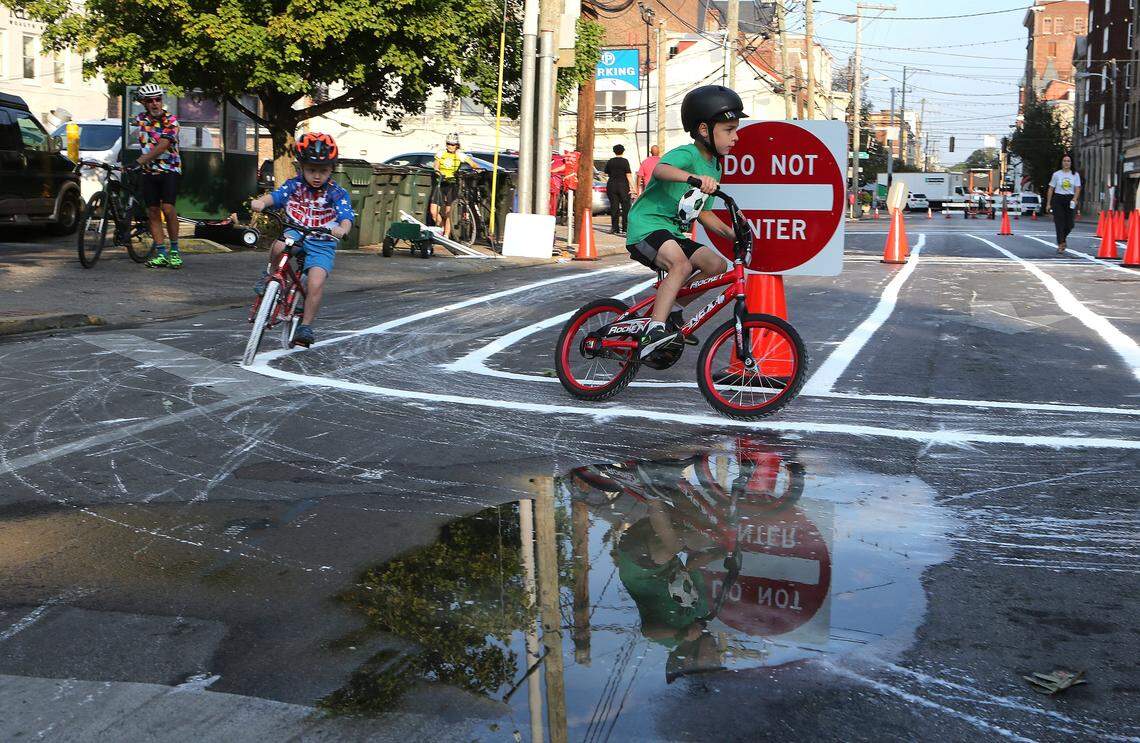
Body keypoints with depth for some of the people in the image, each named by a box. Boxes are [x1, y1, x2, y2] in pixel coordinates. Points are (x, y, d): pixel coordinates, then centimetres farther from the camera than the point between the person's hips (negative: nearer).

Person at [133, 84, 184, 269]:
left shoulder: (171, 120, -11)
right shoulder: (140, 119, 6)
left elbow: (162, 146, -22)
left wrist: (140, 161, -29)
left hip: (169, 170, -5)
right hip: (149, 171, 5)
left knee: (168, 208, -18)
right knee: (153, 212, 1)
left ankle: (174, 250, -5)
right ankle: (161, 254, 4)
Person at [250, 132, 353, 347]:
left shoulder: (337, 193, -6)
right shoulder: (294, 185, 0)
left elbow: (346, 217, -20)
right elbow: (275, 195, -15)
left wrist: (342, 229, -44)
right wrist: (261, 201, -39)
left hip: (322, 242, -1)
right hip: (296, 233, 2)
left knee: (315, 284, -21)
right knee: (280, 246, -35)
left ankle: (306, 326, -3)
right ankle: (269, 275, -2)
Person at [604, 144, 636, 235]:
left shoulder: (610, 161, 5)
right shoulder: (625, 161, -6)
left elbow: (606, 174, 12)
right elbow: (628, 175, -10)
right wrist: (633, 187, -9)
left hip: (611, 186, 3)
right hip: (623, 185, -3)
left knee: (614, 207, 5)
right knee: (625, 207, 5)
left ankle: (615, 228, 3)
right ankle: (625, 228, 1)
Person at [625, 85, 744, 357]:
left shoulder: (713, 169, 14)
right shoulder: (686, 154, -14)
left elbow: (704, 213, 20)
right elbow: (661, 169, -37)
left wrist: (732, 233, 5)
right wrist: (694, 177, -55)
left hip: (674, 233, 9)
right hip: (648, 225, -9)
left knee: (716, 264, -4)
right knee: (681, 264, -33)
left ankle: (672, 309, 11)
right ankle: (654, 330, -32)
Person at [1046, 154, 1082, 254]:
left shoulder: (1075, 174, 7)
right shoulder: (1056, 174, 4)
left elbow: (1077, 189, 2)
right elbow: (1051, 189, 6)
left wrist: (1075, 199, -17)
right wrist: (1048, 203, 3)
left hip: (1070, 200, 2)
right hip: (1058, 199, -2)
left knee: (1069, 224, 2)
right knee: (1059, 223, -9)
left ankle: (1062, 239, 31)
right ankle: (1060, 245, -7)